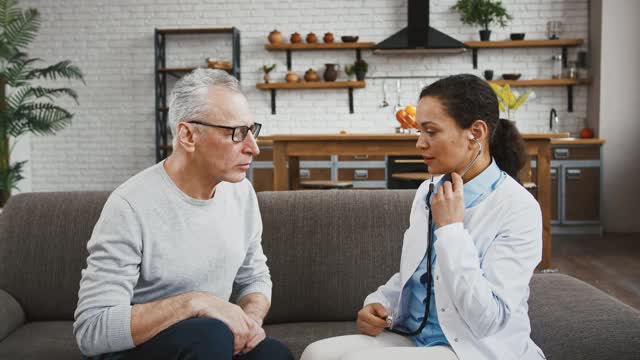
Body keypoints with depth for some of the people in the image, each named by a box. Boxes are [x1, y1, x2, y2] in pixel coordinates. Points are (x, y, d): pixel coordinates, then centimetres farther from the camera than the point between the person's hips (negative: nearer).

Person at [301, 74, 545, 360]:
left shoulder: (518, 208, -15)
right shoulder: (428, 192, 7)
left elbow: (488, 320, -22)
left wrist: (450, 228, -20)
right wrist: (378, 304, -1)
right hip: (410, 337, 7)